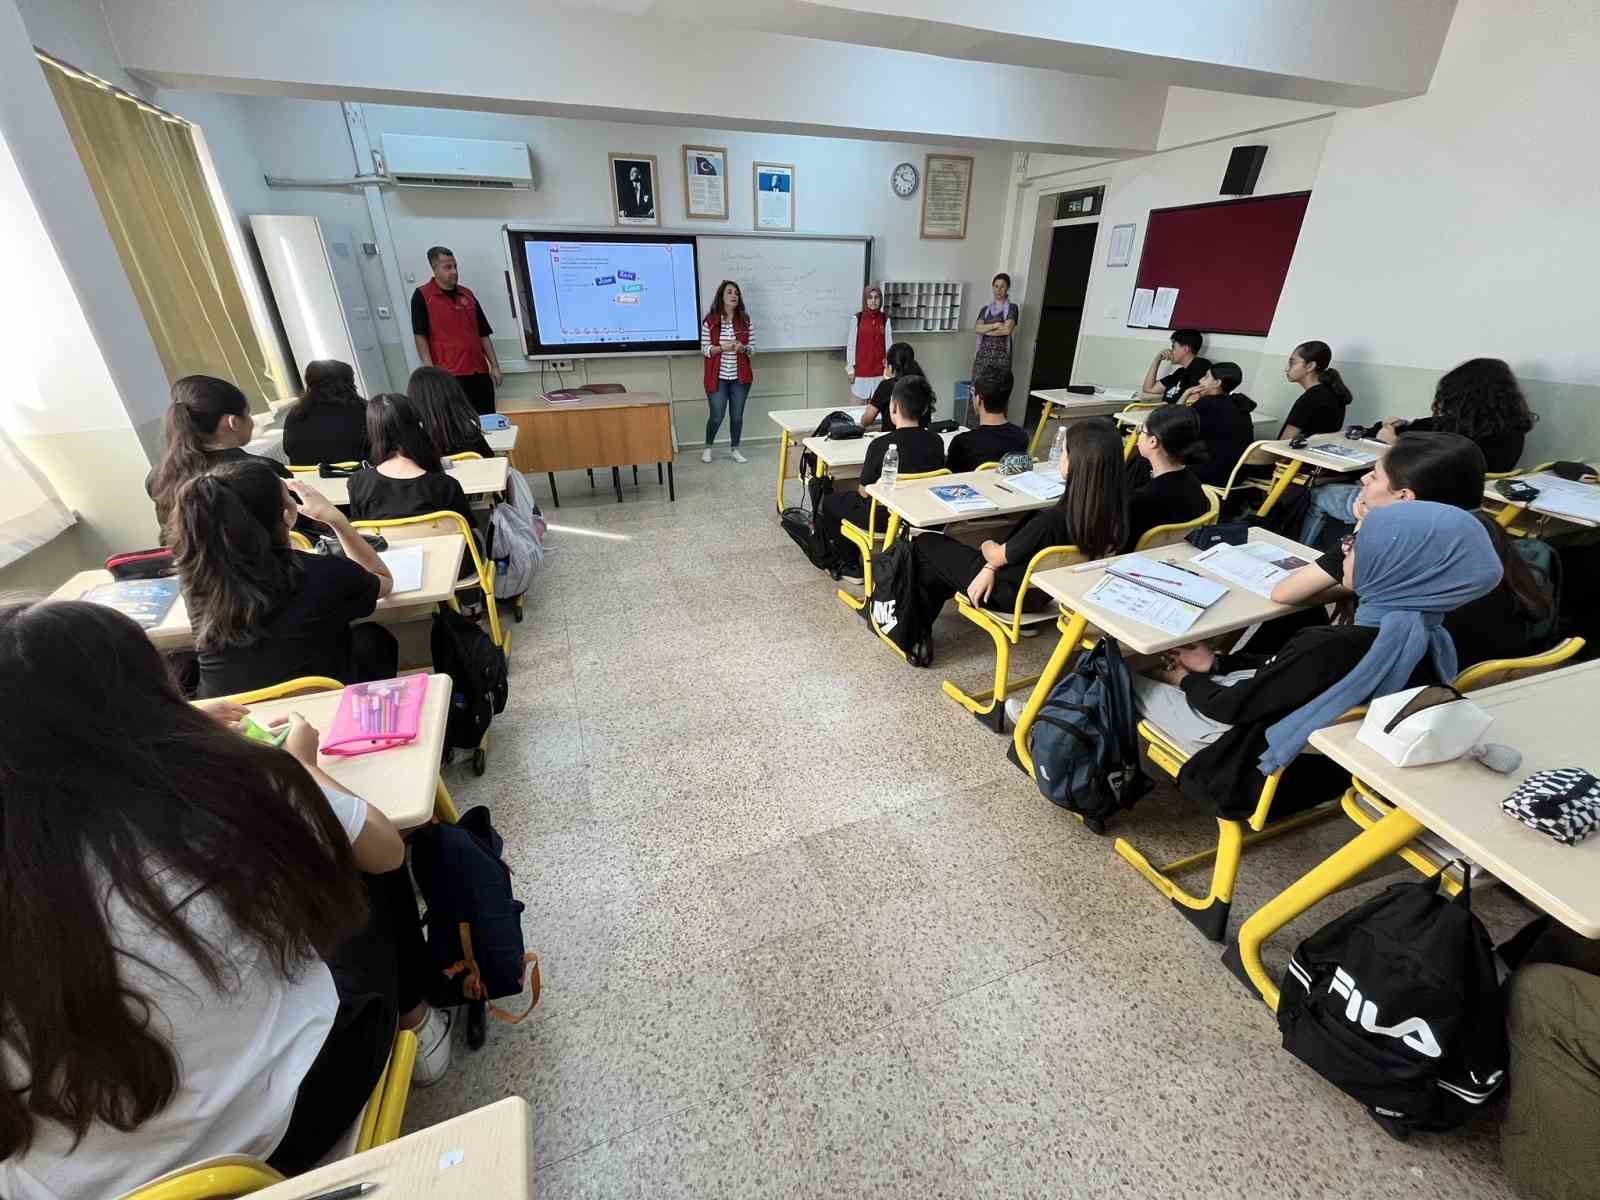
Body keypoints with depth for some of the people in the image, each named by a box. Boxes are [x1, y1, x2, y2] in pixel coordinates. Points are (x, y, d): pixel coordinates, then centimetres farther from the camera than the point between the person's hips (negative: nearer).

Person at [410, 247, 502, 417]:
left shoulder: (467, 294, 15)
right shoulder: (422, 296, 0)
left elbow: (483, 334, 15)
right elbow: (420, 337, -4)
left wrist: (494, 366, 7)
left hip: (480, 372, 5)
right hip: (450, 375, -5)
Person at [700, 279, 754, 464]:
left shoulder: (745, 320, 3)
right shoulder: (710, 320, -4)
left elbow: (752, 347, 6)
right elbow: (705, 349, -4)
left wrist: (743, 348, -16)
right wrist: (722, 347, -20)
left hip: (740, 376, 3)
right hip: (718, 377, -2)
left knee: (737, 416, 7)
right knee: (717, 416, 0)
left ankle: (734, 449, 24)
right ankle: (707, 448, 23)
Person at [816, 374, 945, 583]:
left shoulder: (881, 445, -24)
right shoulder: (936, 442, -8)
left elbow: (864, 491, -13)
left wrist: (860, 487, 12)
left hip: (884, 519, -6)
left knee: (829, 503, 21)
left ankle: (851, 567, 29)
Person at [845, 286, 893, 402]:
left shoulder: (886, 320, 3)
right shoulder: (856, 319, -2)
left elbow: (889, 345, 4)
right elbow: (851, 344, 0)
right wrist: (850, 367, -3)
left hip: (878, 369, 2)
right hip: (860, 368, -1)